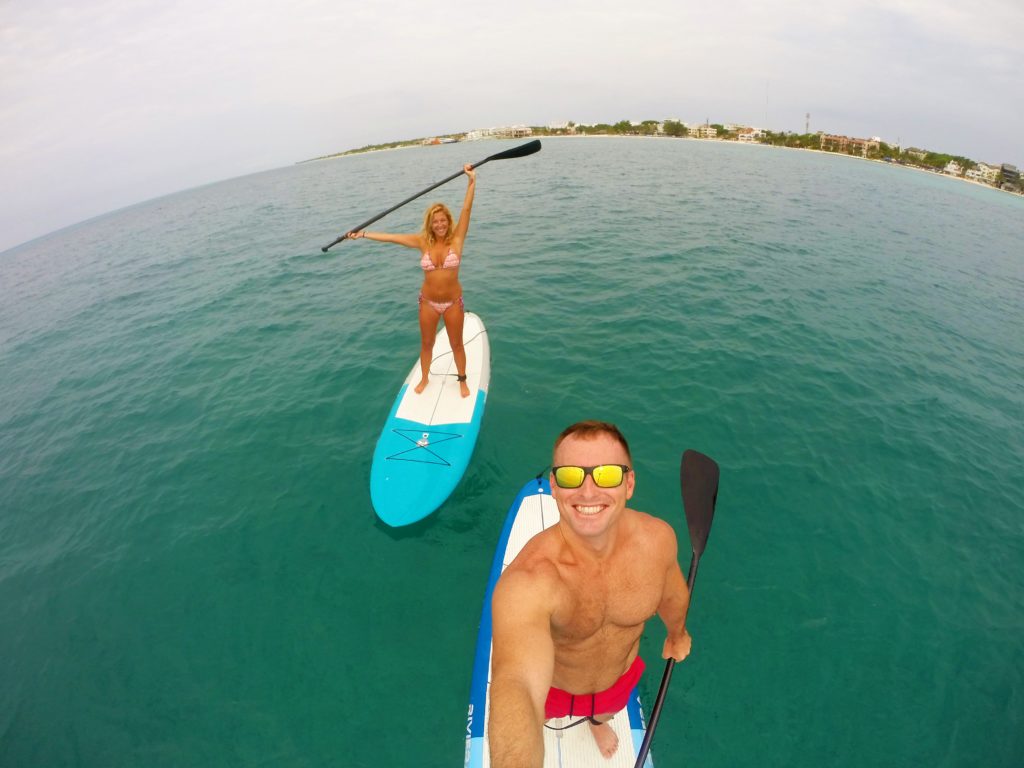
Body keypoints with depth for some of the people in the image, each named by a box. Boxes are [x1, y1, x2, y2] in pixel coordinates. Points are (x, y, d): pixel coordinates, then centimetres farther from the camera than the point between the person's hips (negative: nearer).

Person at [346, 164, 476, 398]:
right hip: (428, 302, 2)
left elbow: (467, 209, -17)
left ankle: (462, 380, 34)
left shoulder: (456, 239, -10)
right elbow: (391, 237, -1)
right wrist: (362, 234, 0)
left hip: (453, 302, -2)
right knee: (426, 344, 17)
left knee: (456, 344, 13)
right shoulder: (423, 242, -5)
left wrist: (472, 181, -24)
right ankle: (424, 378, 40)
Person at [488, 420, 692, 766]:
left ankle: (597, 721, 72)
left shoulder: (658, 538, -28)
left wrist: (677, 633, 13)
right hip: (549, 688, -3)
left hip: (622, 678, 3)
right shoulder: (527, 581, -45)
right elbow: (516, 686, -58)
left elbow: (672, 594, -6)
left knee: (608, 709, 36)